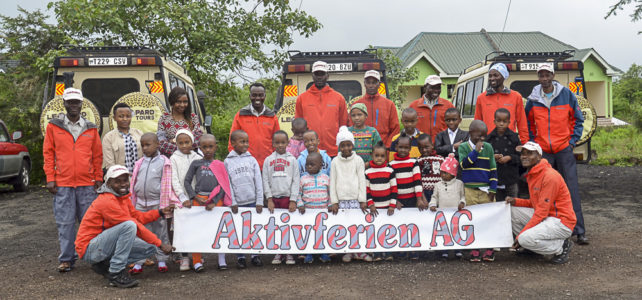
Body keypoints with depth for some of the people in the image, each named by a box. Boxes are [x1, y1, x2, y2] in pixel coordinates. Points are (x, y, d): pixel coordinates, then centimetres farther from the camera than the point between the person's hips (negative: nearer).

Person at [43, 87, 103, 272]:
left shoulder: (91, 129, 9)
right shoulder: (53, 127, 6)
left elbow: (97, 155, 11)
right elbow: (48, 153, 5)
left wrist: (98, 178, 7)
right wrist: (50, 178, -1)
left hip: (87, 184, 1)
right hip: (62, 184, -1)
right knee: (65, 222, 3)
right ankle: (66, 259, 11)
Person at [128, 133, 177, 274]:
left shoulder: (164, 162, -4)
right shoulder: (139, 163, 8)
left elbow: (166, 185, -5)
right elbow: (133, 184, 13)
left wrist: (164, 206, -6)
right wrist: (132, 204, 11)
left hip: (157, 204, -4)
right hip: (141, 204, 4)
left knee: (160, 233, 7)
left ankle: (161, 261, 17)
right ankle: (138, 263, 13)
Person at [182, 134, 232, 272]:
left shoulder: (220, 165, 6)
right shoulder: (196, 163, 6)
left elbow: (223, 186, 1)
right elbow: (186, 181, 3)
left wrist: (214, 202, -9)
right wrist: (195, 197, -8)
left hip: (216, 200, 0)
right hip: (198, 200, 0)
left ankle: (222, 260, 16)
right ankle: (196, 261, 10)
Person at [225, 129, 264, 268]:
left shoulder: (252, 160, 4)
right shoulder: (228, 162, 1)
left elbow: (258, 181, 3)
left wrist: (259, 201, -2)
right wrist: (232, 202, -6)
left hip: (252, 201, 1)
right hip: (237, 203, -1)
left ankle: (255, 255, 18)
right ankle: (240, 257, 16)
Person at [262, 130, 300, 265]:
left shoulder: (292, 160, 3)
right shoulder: (268, 160, 7)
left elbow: (296, 181, -1)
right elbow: (265, 180, 5)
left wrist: (293, 200, -7)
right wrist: (269, 198, -4)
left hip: (288, 197, -1)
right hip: (274, 198, 2)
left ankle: (289, 252, 11)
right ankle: (278, 253, 12)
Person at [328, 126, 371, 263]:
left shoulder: (358, 160, 3)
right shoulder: (335, 161, 4)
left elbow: (362, 181, 2)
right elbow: (332, 182, 5)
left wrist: (362, 200, -2)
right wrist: (334, 201, 0)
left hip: (355, 199, 0)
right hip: (341, 199, 1)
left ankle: (359, 251, 9)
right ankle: (348, 252, 11)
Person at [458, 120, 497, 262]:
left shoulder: (488, 147, 6)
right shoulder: (463, 147, 1)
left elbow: (493, 169, 7)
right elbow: (464, 164, -15)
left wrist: (493, 189, 1)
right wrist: (476, 150, -18)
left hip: (486, 190, 1)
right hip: (470, 190, -1)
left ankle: (489, 249, 11)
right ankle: (474, 249, 12)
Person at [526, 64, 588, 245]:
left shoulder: (566, 94, 1)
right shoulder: (533, 99, 5)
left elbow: (577, 119, 8)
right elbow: (528, 123, 18)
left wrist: (573, 140, 1)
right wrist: (533, 142, 9)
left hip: (564, 149, -2)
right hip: (542, 151, 2)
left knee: (571, 189, -5)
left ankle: (579, 231, -1)